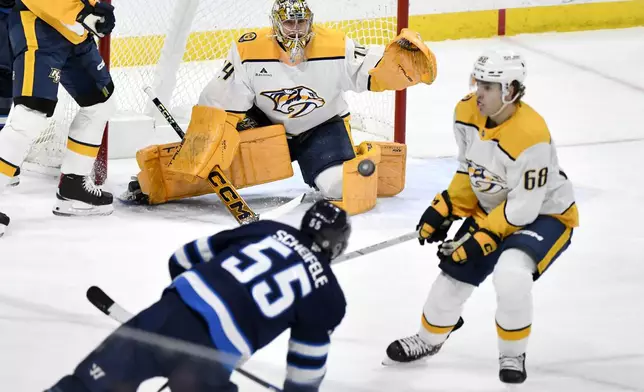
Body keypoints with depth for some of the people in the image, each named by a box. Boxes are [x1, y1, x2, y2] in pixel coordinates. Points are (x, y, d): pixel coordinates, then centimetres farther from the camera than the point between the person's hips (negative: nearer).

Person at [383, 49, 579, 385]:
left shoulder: (530, 137, -35)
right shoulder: (467, 113, -14)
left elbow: (523, 208, -29)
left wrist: (482, 238, -27)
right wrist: (444, 209, 0)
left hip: (544, 214, -7)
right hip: (492, 208, 7)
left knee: (511, 275, -30)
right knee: (455, 271, 7)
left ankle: (513, 354, -5)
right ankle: (428, 340, 36)